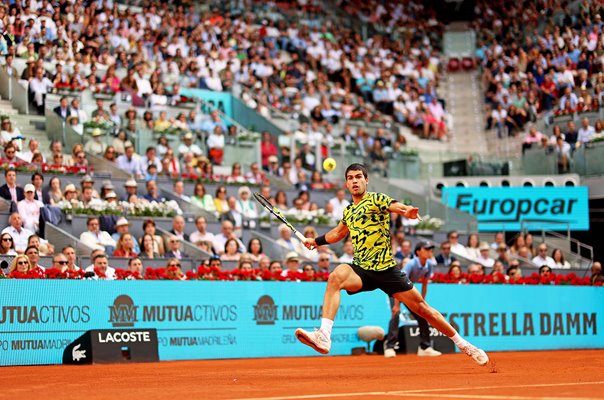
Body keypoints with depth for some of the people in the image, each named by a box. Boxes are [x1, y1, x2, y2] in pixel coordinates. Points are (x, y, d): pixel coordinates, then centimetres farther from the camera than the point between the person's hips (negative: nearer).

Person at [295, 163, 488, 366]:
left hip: (386, 270, -4)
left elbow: (395, 206, -30)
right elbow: (339, 232, 36)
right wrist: (316, 241, 38)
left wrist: (407, 211, -52)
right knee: (337, 275, -29)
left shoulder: (376, 199, -6)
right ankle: (323, 336, -39)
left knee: (422, 308, 1)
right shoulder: (348, 211, 13)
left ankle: (463, 344, 20)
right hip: (361, 270, 4)